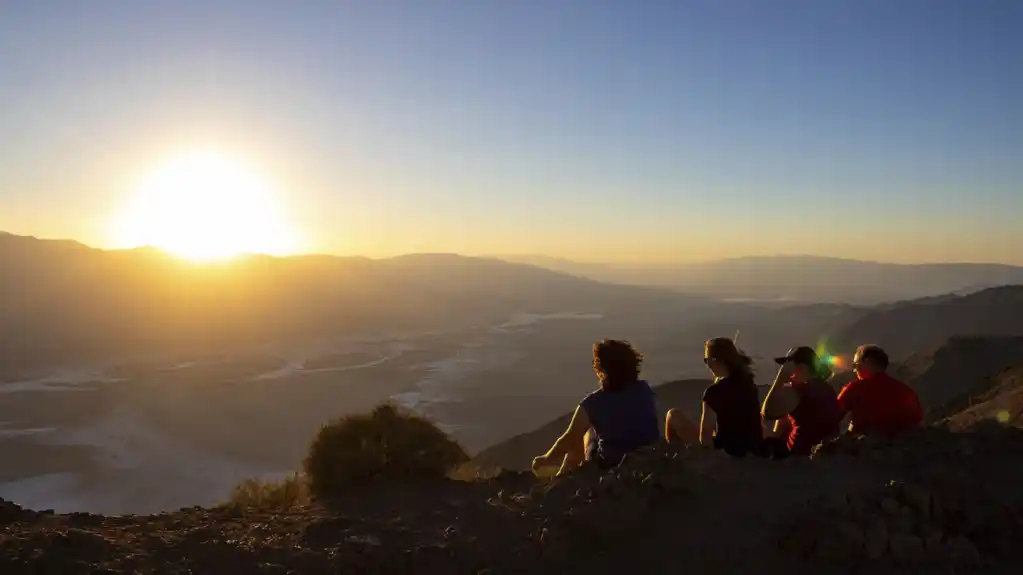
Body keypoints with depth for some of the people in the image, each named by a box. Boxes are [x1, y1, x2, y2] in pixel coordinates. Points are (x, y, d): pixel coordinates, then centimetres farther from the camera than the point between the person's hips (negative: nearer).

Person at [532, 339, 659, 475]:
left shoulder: (593, 403, -20)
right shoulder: (645, 390, -8)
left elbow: (568, 440, -9)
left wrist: (546, 459, 9)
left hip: (609, 466, -4)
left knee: (587, 432, 25)